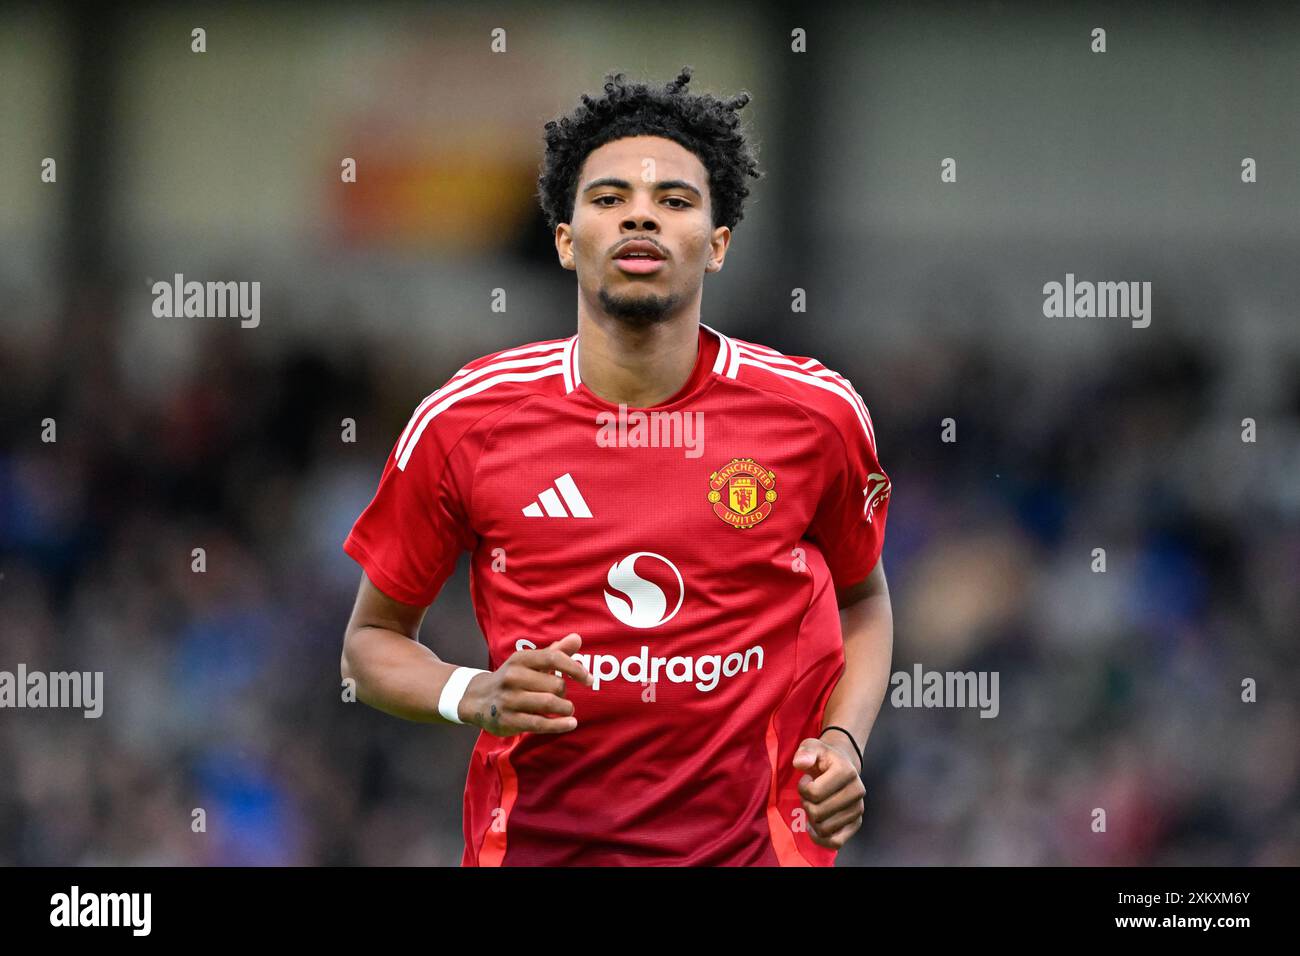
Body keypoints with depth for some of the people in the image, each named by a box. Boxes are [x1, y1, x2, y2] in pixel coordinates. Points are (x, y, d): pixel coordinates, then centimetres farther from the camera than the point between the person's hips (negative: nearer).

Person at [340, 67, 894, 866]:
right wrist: (476, 698, -15)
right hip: (535, 845, 0)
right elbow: (373, 640, 5)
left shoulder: (817, 413, -4)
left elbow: (862, 598, 14)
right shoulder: (464, 422, -6)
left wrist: (843, 741, -4)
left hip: (755, 848, 0)